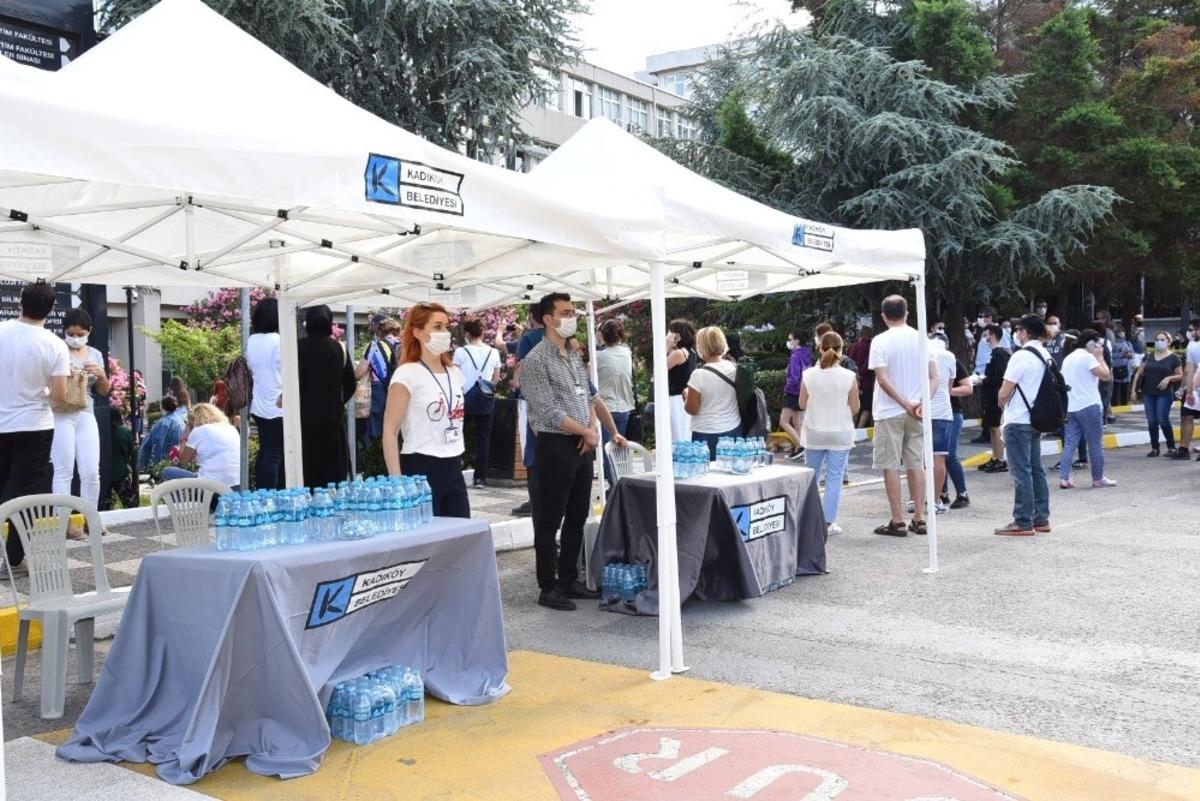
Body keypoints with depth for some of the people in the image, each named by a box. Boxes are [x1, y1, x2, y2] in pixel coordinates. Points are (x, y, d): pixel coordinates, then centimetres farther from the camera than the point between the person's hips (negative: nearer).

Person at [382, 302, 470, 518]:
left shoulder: (455, 373, 12)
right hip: (420, 469, -7)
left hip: (453, 469, 7)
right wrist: (396, 481, -17)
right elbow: (390, 432, -11)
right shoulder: (407, 373, -9)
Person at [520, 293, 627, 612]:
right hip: (555, 446, -8)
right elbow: (549, 413, -17)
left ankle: (569, 580, 24)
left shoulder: (574, 356, 14)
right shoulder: (536, 360, -12)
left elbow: (590, 396, 19)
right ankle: (548, 588, 8)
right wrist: (586, 431, -10)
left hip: (582, 445, 8)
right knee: (549, 521, 0)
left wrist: (603, 428, 2)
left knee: (577, 517, 13)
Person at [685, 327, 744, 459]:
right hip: (733, 430, 5)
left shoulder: (699, 374, -16)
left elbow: (692, 409, -11)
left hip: (707, 435, -5)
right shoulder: (734, 368, -1)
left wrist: (686, 396, 8)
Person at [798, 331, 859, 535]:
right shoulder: (849, 377, -11)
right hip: (840, 434, -1)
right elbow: (855, 408, -5)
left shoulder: (809, 375, -8)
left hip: (814, 433, 1)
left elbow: (802, 404, 0)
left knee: (811, 476, 16)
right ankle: (828, 522, 5)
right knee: (834, 479, 5)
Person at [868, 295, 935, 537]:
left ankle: (897, 521, 1)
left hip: (889, 413, -5)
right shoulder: (922, 339, 5)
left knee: (890, 466, 1)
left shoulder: (880, 341, -9)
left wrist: (905, 403, -12)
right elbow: (934, 377, 1)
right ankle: (919, 519, 13)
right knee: (916, 464, 11)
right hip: (916, 413, 5)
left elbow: (883, 379, -17)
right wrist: (921, 402, -5)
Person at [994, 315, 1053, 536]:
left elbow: (1004, 393, -16)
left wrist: (1002, 405, 7)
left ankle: (1023, 522, -2)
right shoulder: (1047, 357, 10)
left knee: (1021, 471, -5)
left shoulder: (1021, 356, -16)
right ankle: (1041, 519, 19)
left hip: (1018, 421, -9)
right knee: (1036, 469, 14)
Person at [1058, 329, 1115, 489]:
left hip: (1070, 407, 8)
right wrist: (1100, 357, -3)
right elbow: (1105, 374, -14)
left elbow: (1063, 381, 19)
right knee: (1096, 444, 3)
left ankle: (1064, 478, -4)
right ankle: (1098, 478, 10)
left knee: (1069, 444, 3)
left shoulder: (1068, 358, 16)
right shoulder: (1087, 357, -10)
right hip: (1089, 406, -8)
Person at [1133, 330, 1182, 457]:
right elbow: (1139, 373, 11)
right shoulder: (1148, 356, 10)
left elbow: (1180, 376, 2)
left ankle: (1171, 447, 6)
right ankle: (1154, 448, 11)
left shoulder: (1173, 358, -1)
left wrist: (1169, 378, -17)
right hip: (1148, 394, 4)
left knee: (1163, 420, -9)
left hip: (1164, 394, -4)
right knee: (1151, 421, 3)